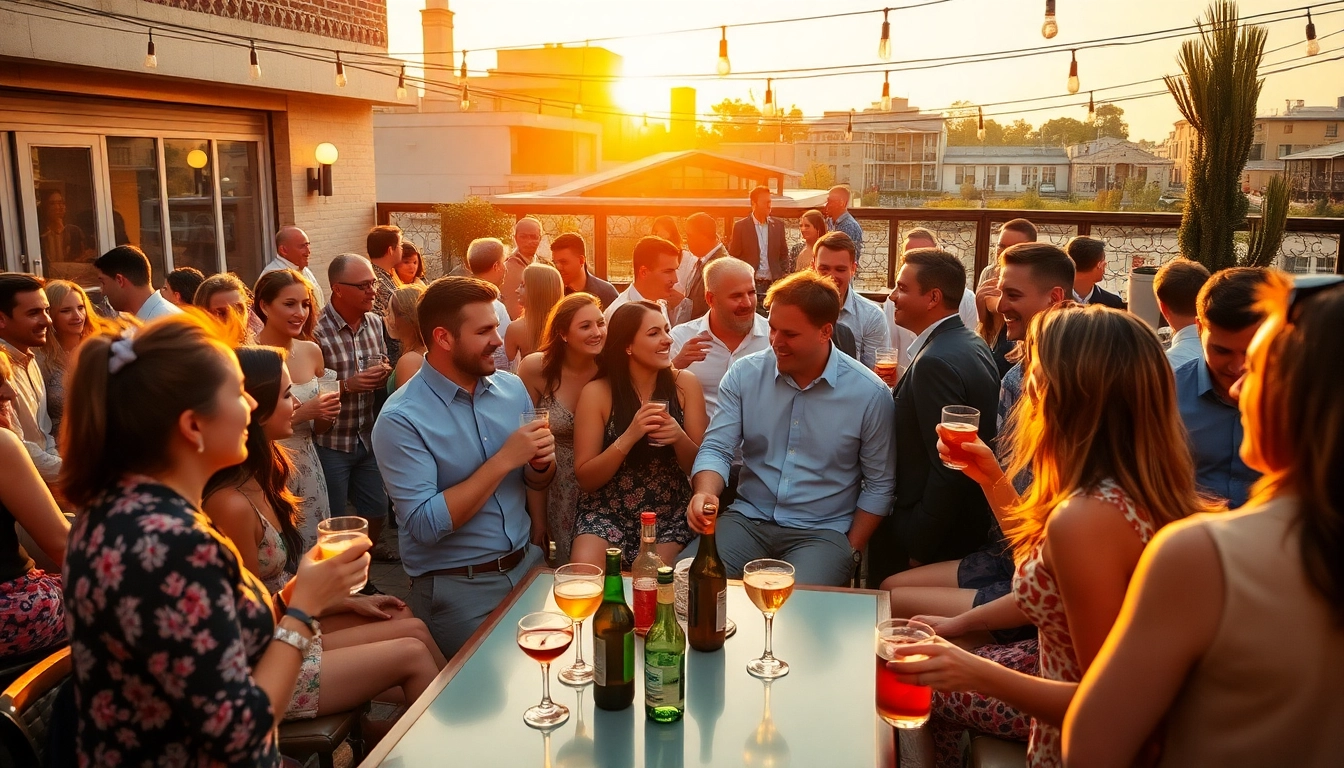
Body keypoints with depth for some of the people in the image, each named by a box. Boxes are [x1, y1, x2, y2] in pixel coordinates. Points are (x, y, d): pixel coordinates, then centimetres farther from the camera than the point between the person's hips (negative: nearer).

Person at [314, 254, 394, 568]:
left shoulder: (375, 322, 2)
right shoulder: (317, 330, -19)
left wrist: (383, 372, -6)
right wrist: (347, 385, -26)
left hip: (366, 437, 7)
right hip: (330, 441, -6)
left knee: (376, 511, 17)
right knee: (332, 523, 7)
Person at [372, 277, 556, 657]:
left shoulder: (512, 389, 1)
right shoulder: (401, 419, -17)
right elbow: (426, 525, -23)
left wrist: (542, 462, -12)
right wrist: (503, 460, -24)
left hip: (528, 565, 5)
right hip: (457, 588, -5)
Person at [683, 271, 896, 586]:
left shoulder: (870, 393, -6)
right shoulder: (744, 374, 0)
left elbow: (878, 486, 2)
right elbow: (717, 448, -1)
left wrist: (850, 552, -5)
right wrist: (705, 493, -22)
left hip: (821, 532, -2)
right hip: (747, 519, 3)